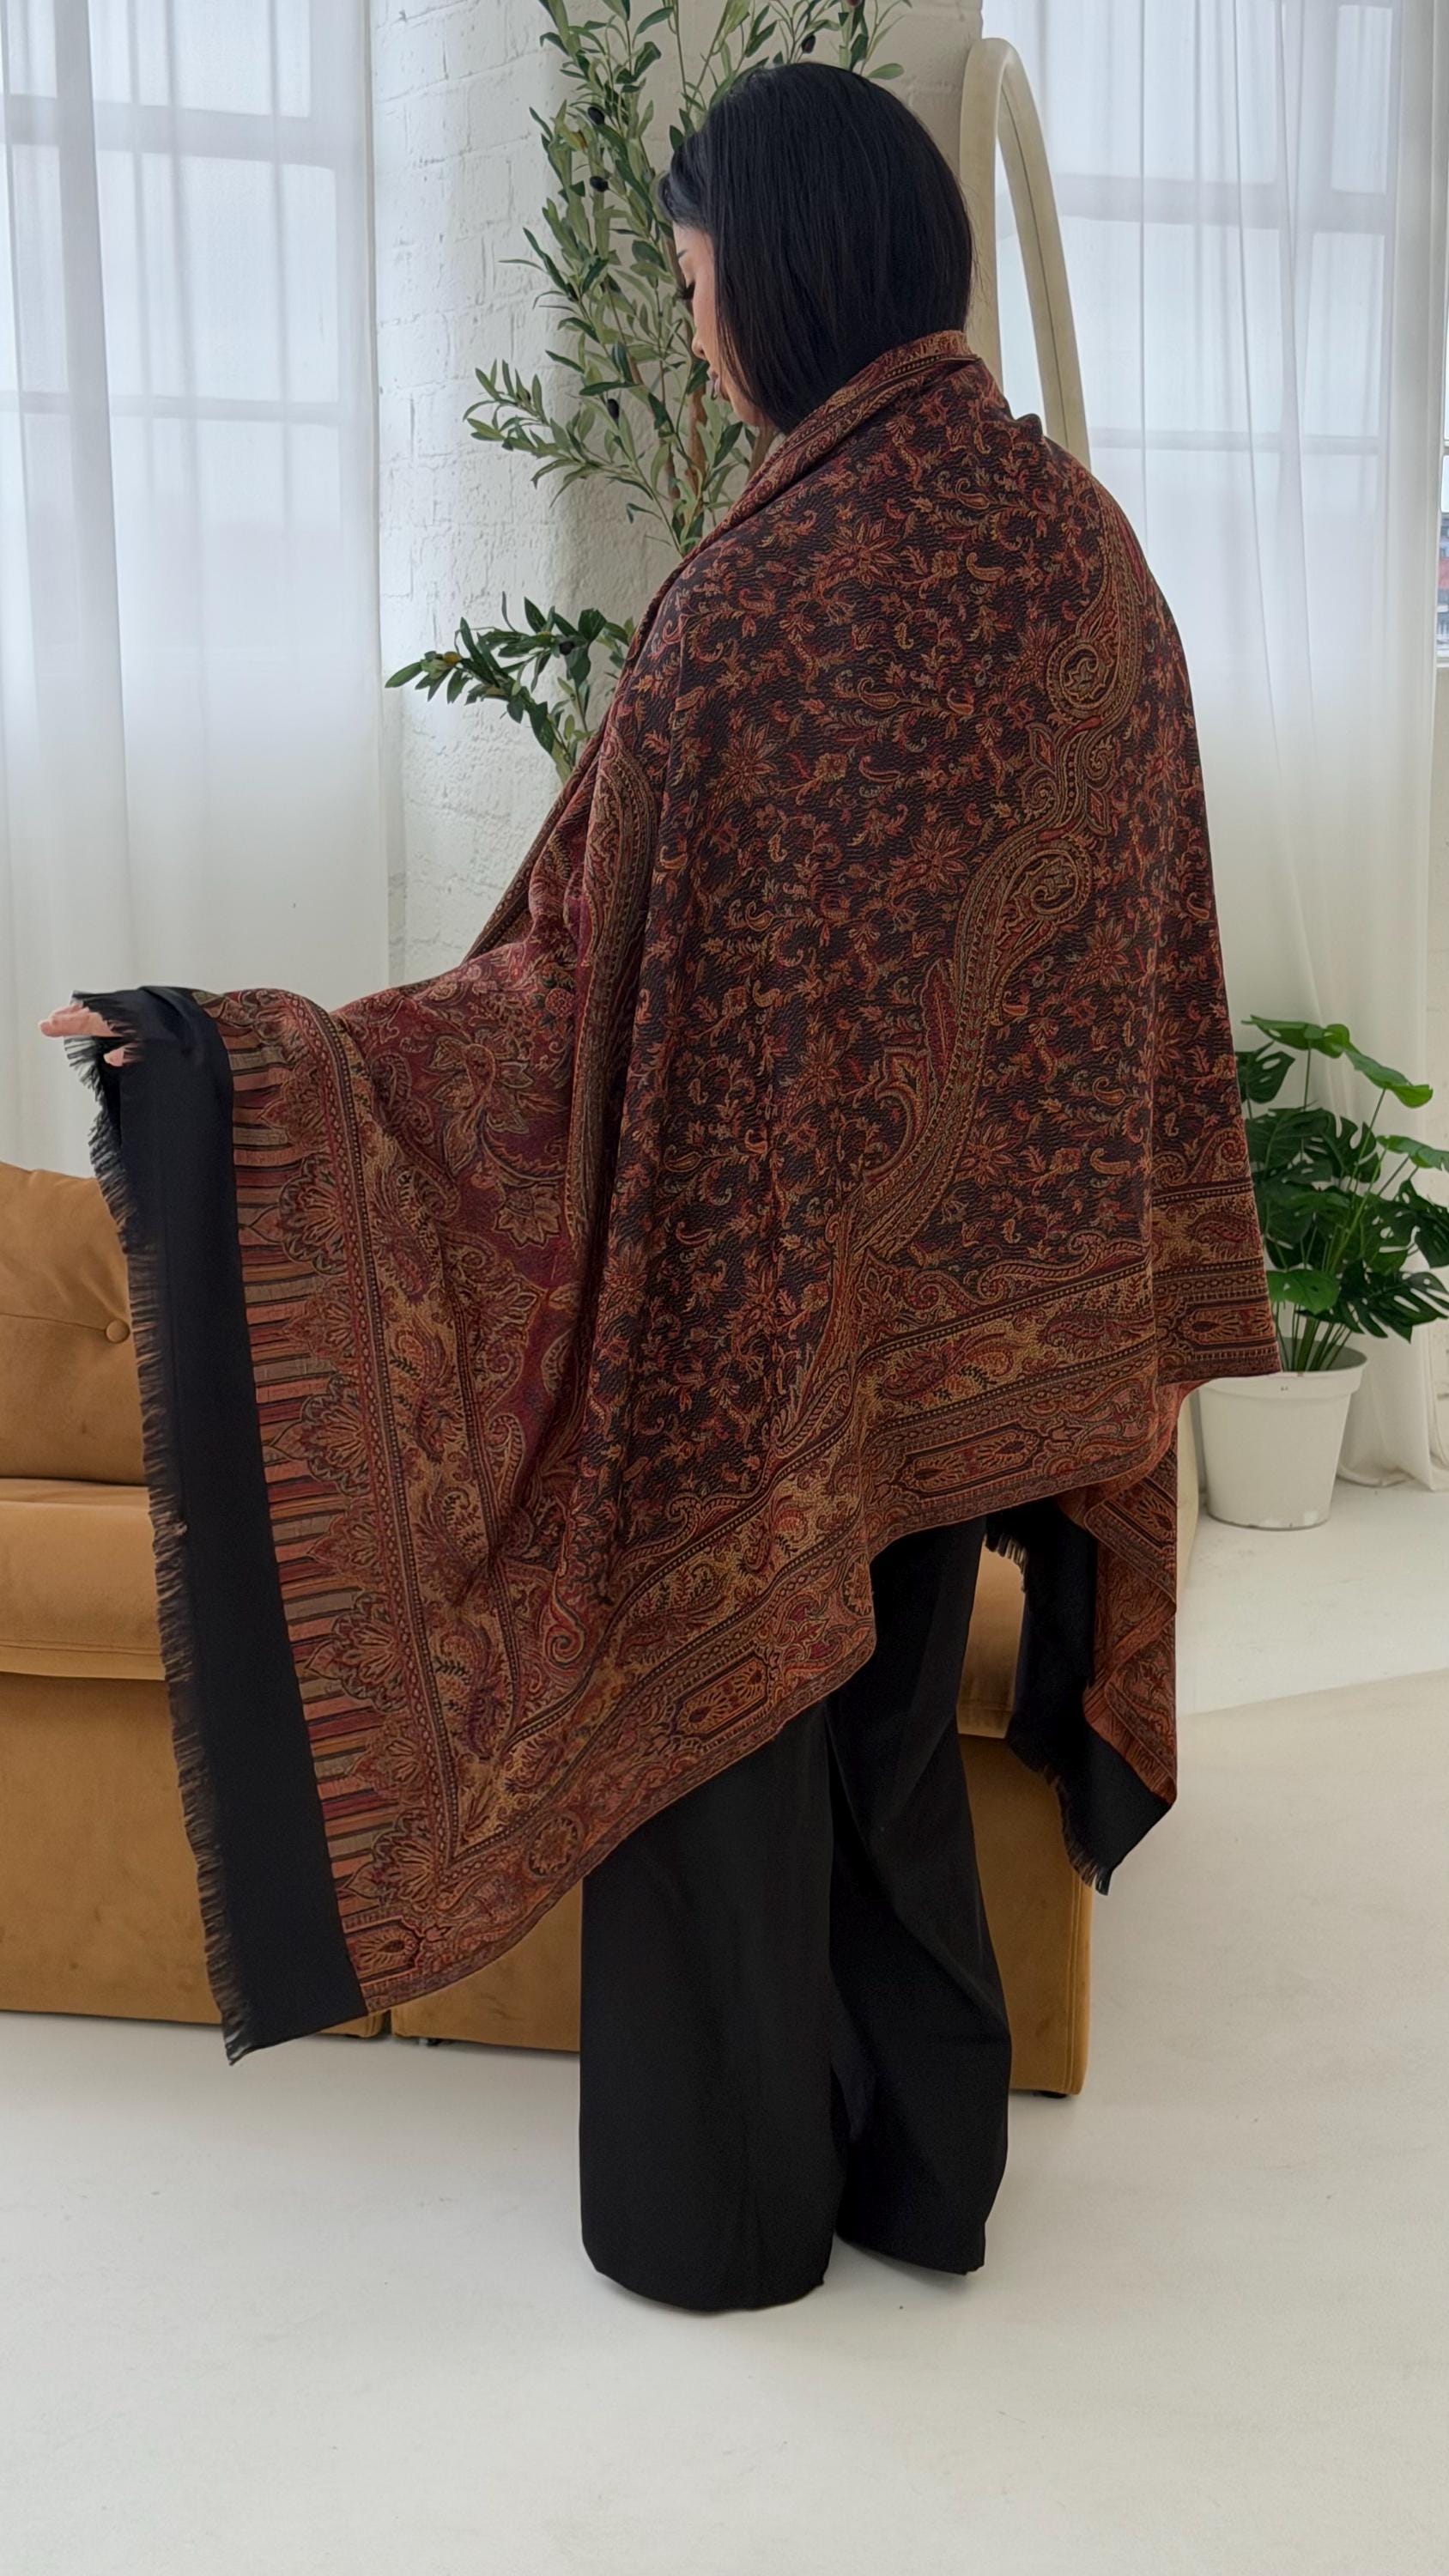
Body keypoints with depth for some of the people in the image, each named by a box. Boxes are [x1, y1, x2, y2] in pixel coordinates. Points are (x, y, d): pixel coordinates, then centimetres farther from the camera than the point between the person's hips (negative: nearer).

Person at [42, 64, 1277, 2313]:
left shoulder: (770, 588, -21)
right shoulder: (1084, 543, 0)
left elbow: (590, 980, -20)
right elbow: (1138, 949, 8)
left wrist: (227, 1054, -14)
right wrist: (1135, 1298, 20)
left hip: (755, 1290, -6)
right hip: (974, 1298, 7)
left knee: (713, 1709, 12)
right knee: (893, 1720, 21)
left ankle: (725, 2210, 29)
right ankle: (927, 2170, 36)